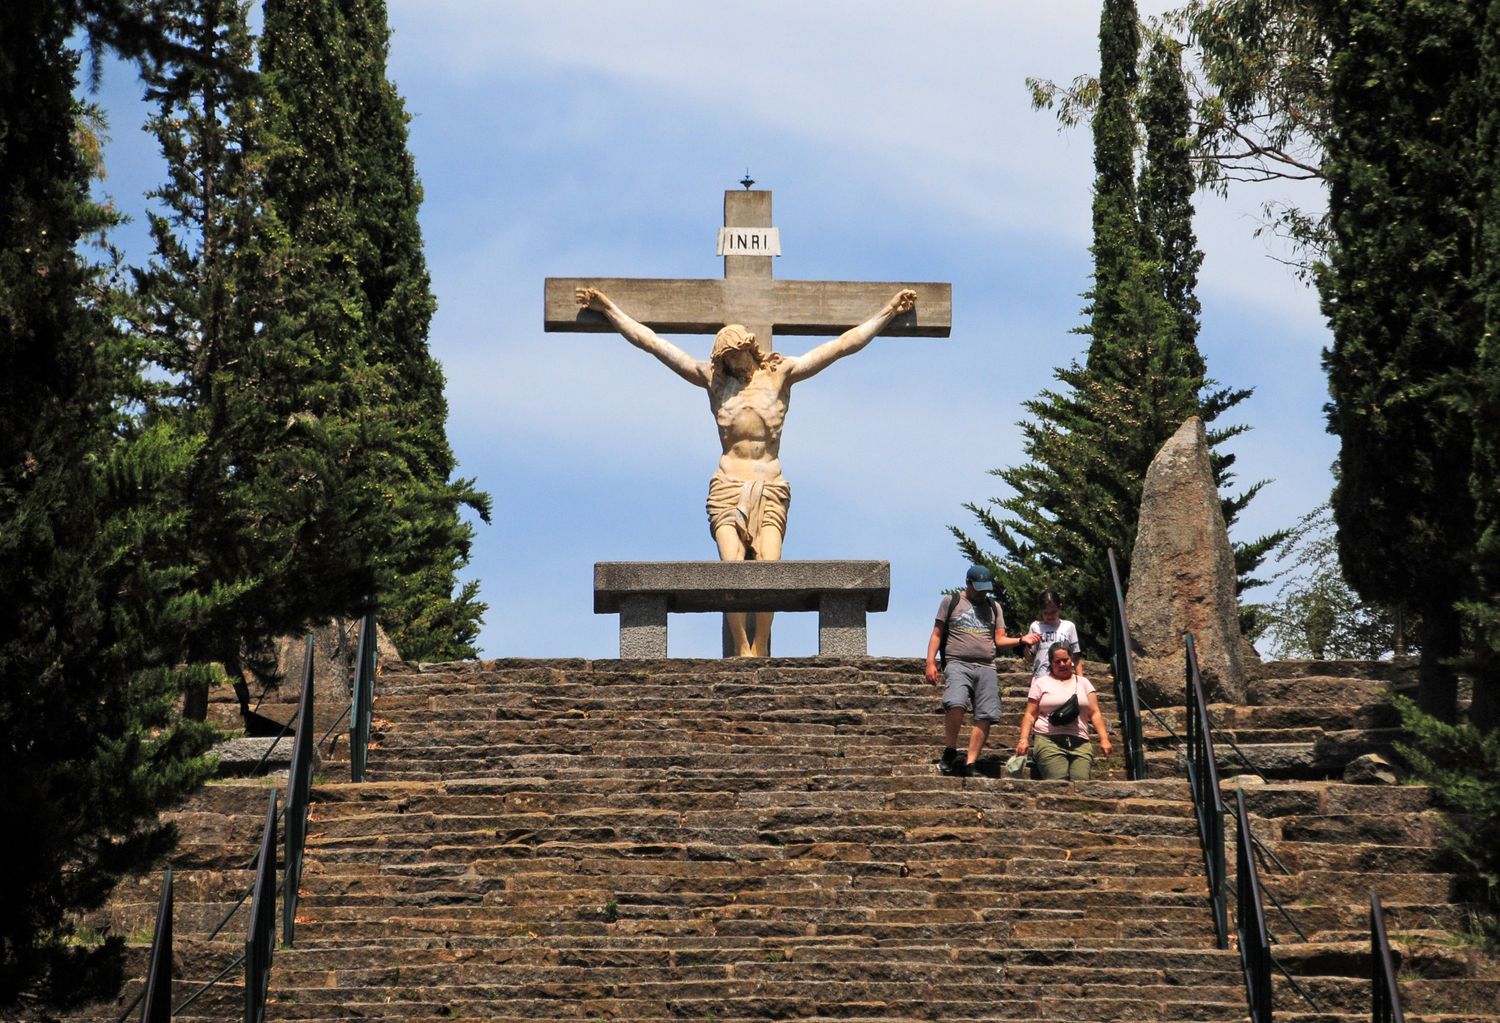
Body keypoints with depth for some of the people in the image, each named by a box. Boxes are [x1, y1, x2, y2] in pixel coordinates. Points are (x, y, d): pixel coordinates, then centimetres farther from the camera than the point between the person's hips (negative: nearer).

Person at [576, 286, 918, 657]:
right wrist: (607, 309, 16)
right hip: (727, 487, 0)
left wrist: (890, 310, 14)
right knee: (732, 566, -19)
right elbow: (651, 342, 16)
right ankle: (742, 649, -16)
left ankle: (760, 647, -13)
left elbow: (844, 344, 14)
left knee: (768, 564, -20)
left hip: (771, 489, 0)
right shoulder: (712, 377, 14)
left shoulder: (780, 372, 12)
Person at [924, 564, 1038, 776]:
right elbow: (937, 635, 11)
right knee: (955, 704, -29)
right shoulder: (951, 602, 12)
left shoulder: (994, 607, 21)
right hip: (958, 664, -4)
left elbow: (1000, 640, 16)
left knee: (985, 717, -9)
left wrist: (1021, 640, -3)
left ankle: (969, 763, -7)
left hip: (986, 668, 4)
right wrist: (930, 663, -1)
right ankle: (950, 753, -16)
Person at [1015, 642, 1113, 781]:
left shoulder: (1083, 682, 20)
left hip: (1079, 742, 2)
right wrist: (1024, 739, -4)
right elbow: (1030, 715, 10)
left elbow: (1095, 714, 15)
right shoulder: (1041, 683, 14)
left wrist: (1104, 739, 2)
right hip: (1049, 740, -2)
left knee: (1081, 782, -21)